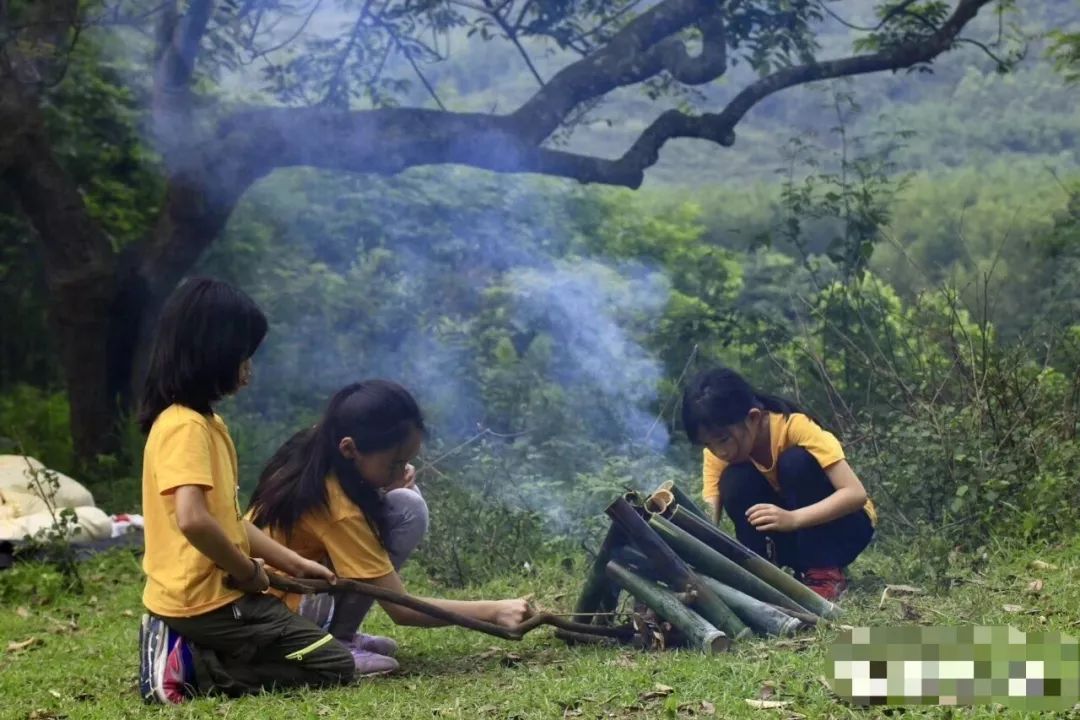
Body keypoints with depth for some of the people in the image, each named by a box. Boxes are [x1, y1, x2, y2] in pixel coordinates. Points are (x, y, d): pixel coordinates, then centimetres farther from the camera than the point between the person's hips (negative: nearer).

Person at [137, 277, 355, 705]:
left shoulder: (205, 423, 13)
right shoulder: (185, 426, -18)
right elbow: (194, 520, -31)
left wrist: (293, 563, 12)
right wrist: (248, 572, -16)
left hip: (210, 593, 10)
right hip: (207, 599, -10)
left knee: (310, 643, 26)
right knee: (334, 667, -4)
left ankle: (184, 651, 10)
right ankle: (189, 666, -7)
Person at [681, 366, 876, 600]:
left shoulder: (795, 426, -27)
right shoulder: (718, 452, -14)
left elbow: (856, 494, -32)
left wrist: (793, 519, -45)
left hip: (843, 524, -3)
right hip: (796, 536, 3)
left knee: (795, 462, -30)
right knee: (734, 482, -23)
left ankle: (825, 573, -22)